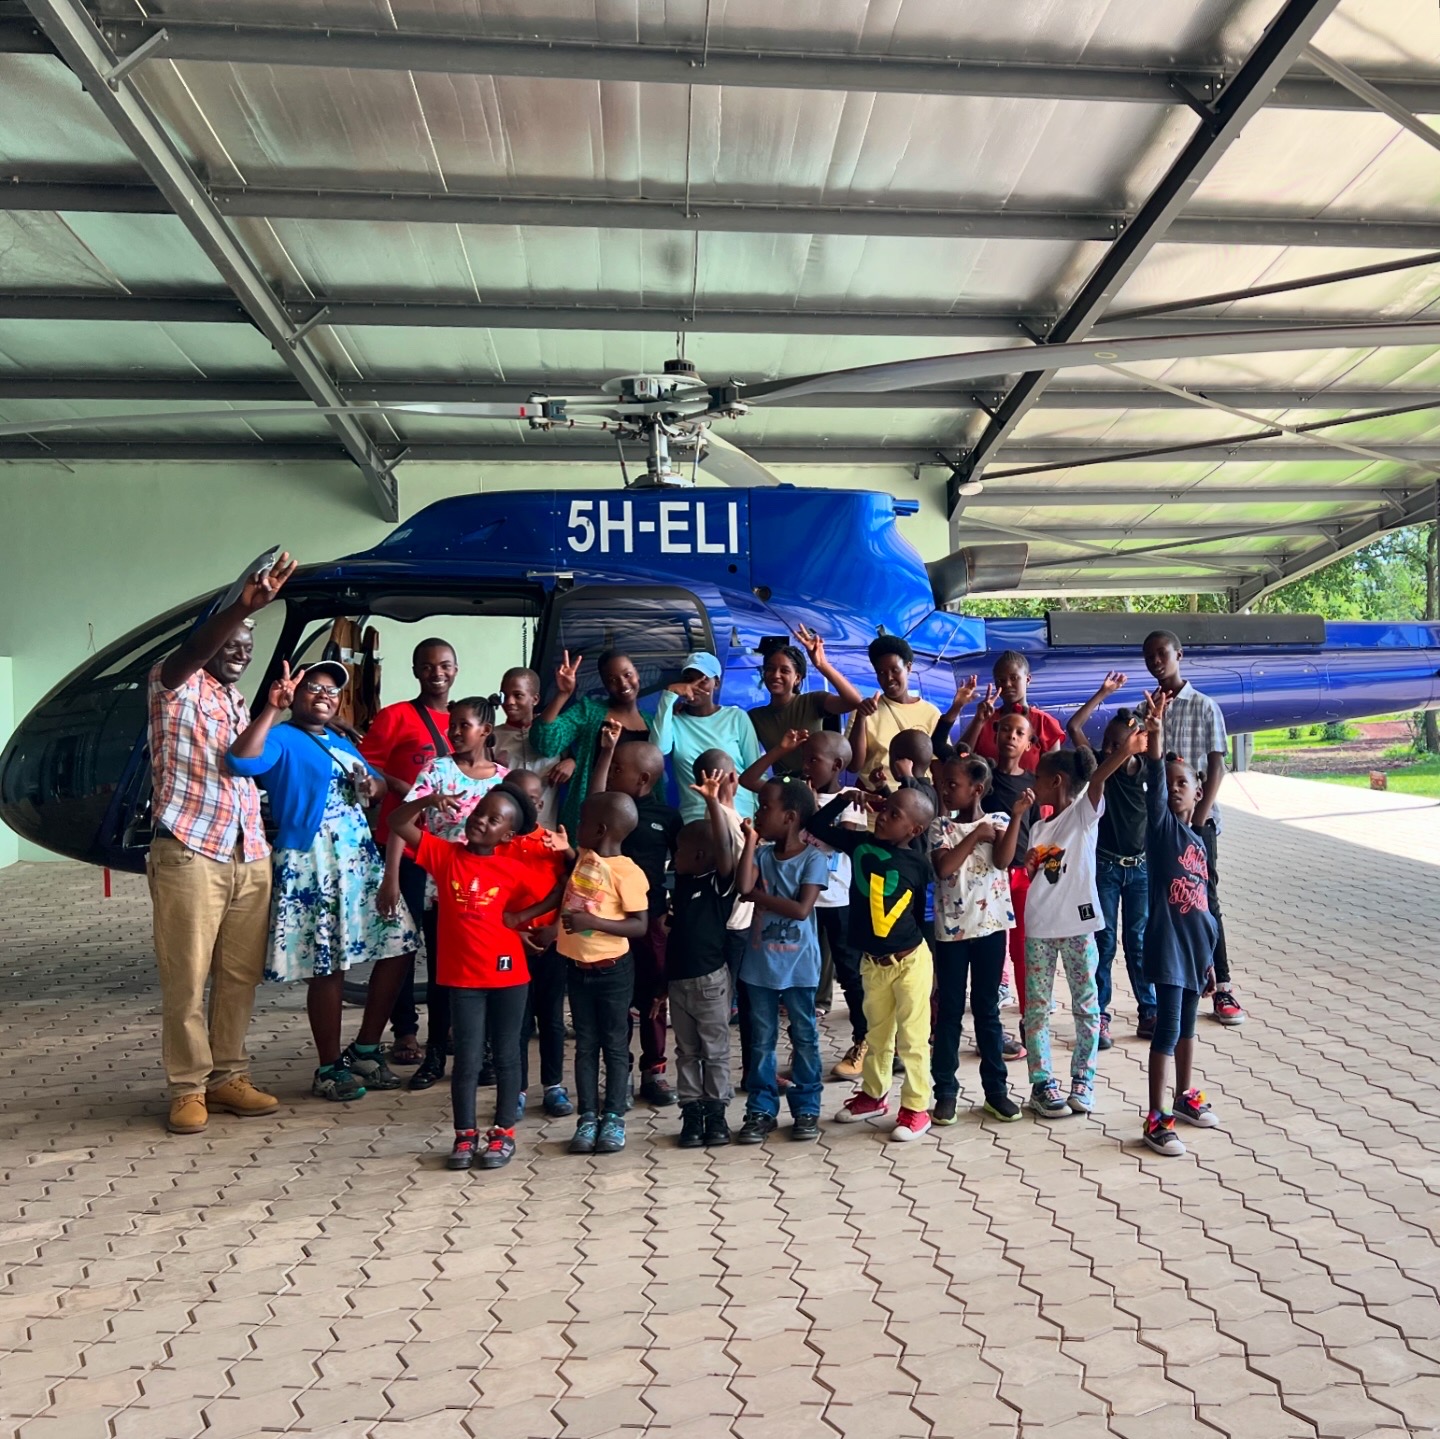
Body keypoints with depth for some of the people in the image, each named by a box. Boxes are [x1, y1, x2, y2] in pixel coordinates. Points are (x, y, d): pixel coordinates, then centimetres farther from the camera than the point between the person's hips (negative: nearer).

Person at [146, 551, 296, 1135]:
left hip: (250, 857, 6)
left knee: (240, 975, 8)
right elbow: (189, 652, -25)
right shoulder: (176, 688, -2)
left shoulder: (239, 704, 21)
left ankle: (228, 1076, 19)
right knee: (186, 980, 0)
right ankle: (188, 1088, 10)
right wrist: (243, 606, -40)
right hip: (190, 855, -6)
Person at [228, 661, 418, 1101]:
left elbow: (378, 784, 31)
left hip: (362, 859, 8)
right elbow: (242, 760, -24)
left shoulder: (342, 744, 22)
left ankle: (365, 1050, 20)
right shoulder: (282, 739, -3)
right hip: (312, 865, -8)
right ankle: (330, 1068, 10)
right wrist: (272, 708, -27)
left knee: (399, 948, 6)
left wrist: (374, 787, 8)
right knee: (328, 966, -5)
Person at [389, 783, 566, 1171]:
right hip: (463, 976, 1)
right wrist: (429, 801, -19)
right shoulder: (444, 854, -3)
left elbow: (558, 889, -2)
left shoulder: (517, 866, -7)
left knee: (506, 1055, 10)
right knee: (467, 1058, 6)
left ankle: (504, 1133, 22)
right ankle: (465, 1135, 19)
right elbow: (397, 824, -5)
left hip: (507, 974, 0)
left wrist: (522, 915, -8)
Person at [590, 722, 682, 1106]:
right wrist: (606, 749, -21)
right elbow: (593, 800, -21)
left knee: (653, 997, 9)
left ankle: (654, 1072, 22)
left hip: (651, 916, -1)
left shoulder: (667, 815, -1)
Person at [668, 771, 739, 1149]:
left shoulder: (720, 882, -10)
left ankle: (716, 1111, 14)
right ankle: (691, 1111, 19)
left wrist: (713, 802, -38)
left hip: (711, 978, -6)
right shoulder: (682, 884, 8)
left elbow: (723, 845, -27)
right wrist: (663, 975, 9)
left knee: (715, 1049, 5)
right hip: (678, 978, 6)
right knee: (686, 1051, 12)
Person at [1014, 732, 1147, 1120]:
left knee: (1086, 1005, 7)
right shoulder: (1038, 828, 10)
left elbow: (1098, 778, -22)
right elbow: (1028, 874, 8)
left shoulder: (1084, 812, -5)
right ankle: (1042, 1083, 13)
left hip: (1078, 923, -4)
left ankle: (1082, 1080, 19)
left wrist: (1126, 750, -38)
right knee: (1037, 1006, 6)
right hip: (1039, 926, 5)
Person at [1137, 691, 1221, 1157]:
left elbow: (1202, 903, 15)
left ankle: (1186, 1096, 35)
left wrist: (1208, 958, 17)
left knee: (1187, 1024, 19)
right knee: (1167, 1028, -7)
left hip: (1195, 946, 6)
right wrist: (1155, 731, -38)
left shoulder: (1198, 841, 11)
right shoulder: (1160, 824, -5)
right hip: (1167, 944, -6)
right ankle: (1156, 1120, -2)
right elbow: (1154, 780, -24)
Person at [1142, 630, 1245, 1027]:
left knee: (1206, 901, -2)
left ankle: (1222, 988, 5)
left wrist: (1199, 818, -12)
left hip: (1198, 817, -3)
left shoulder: (1204, 707, -1)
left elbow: (1216, 767, -4)